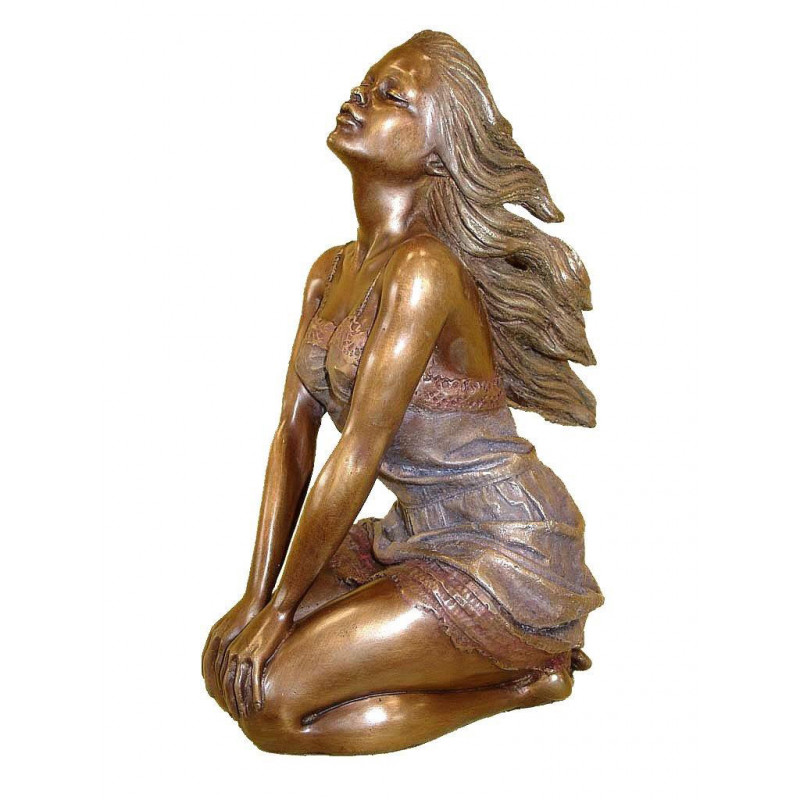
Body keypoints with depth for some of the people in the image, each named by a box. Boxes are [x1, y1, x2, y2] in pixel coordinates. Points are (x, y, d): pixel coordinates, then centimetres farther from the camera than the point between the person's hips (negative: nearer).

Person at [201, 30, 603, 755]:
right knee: (228, 660, 5)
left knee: (271, 703, -12)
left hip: (505, 556, -8)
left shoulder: (425, 269, -22)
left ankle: (523, 678, 3)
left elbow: (360, 455, -22)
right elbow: (295, 432, 3)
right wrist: (257, 596, 0)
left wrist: (280, 607, -13)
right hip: (413, 536, 9)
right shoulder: (331, 271, 6)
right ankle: (495, 647, 12)